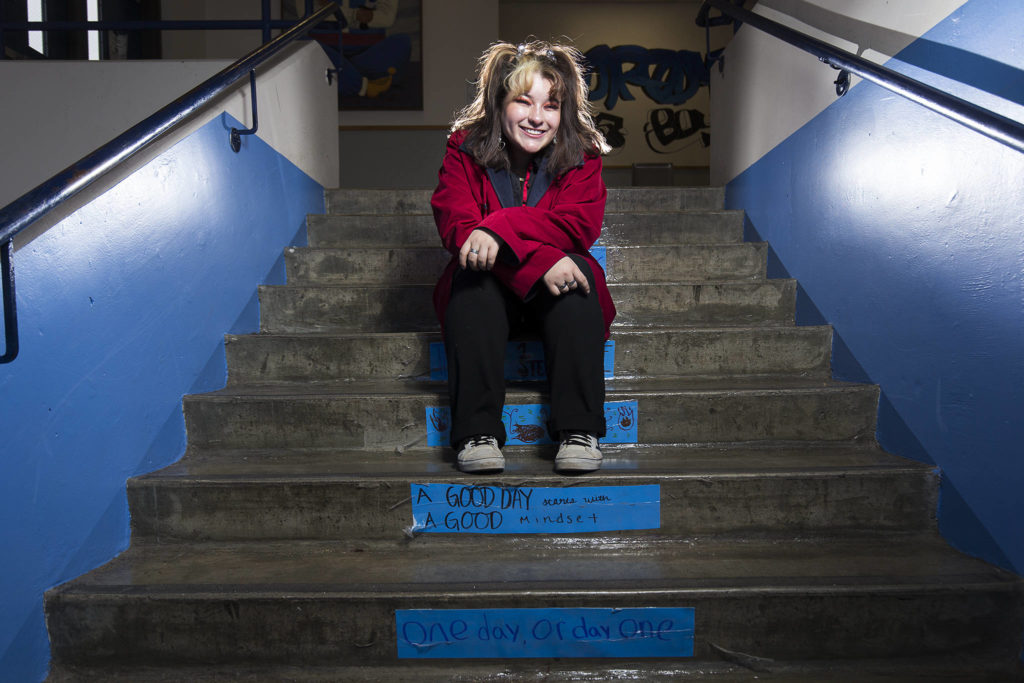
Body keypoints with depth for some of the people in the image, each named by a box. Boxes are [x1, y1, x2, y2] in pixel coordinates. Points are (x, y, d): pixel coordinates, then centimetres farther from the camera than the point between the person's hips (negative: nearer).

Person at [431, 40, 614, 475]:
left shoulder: (582, 154, -2)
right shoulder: (464, 149, -4)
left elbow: (581, 225, -18)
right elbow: (456, 228, -18)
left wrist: (501, 228, -33)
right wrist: (538, 261, -33)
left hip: (554, 292, 1)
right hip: (489, 293, 0)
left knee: (576, 271, -30)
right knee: (473, 273, -31)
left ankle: (579, 430, -33)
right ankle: (477, 432, -36)